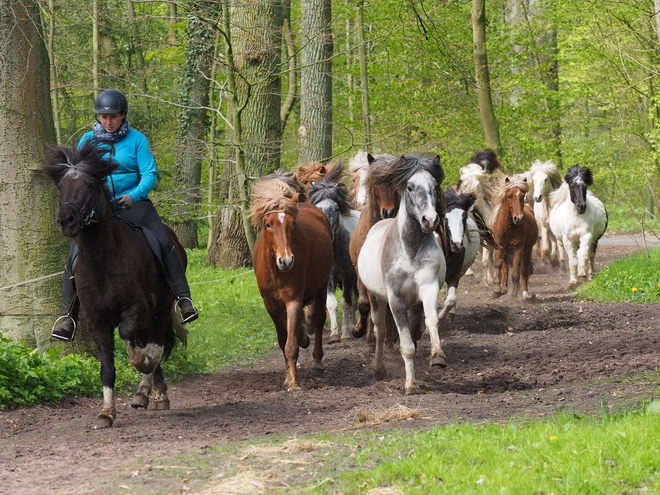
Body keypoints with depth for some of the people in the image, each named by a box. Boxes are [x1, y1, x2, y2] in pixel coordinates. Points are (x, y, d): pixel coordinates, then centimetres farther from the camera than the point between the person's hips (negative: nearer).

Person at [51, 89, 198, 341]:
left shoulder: (136, 140, 0)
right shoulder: (88, 140, 6)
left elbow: (150, 174, -6)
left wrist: (135, 195, -24)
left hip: (132, 203, -1)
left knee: (164, 243, -21)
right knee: (76, 256, -13)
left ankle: (183, 298, -16)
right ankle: (68, 315, -5)